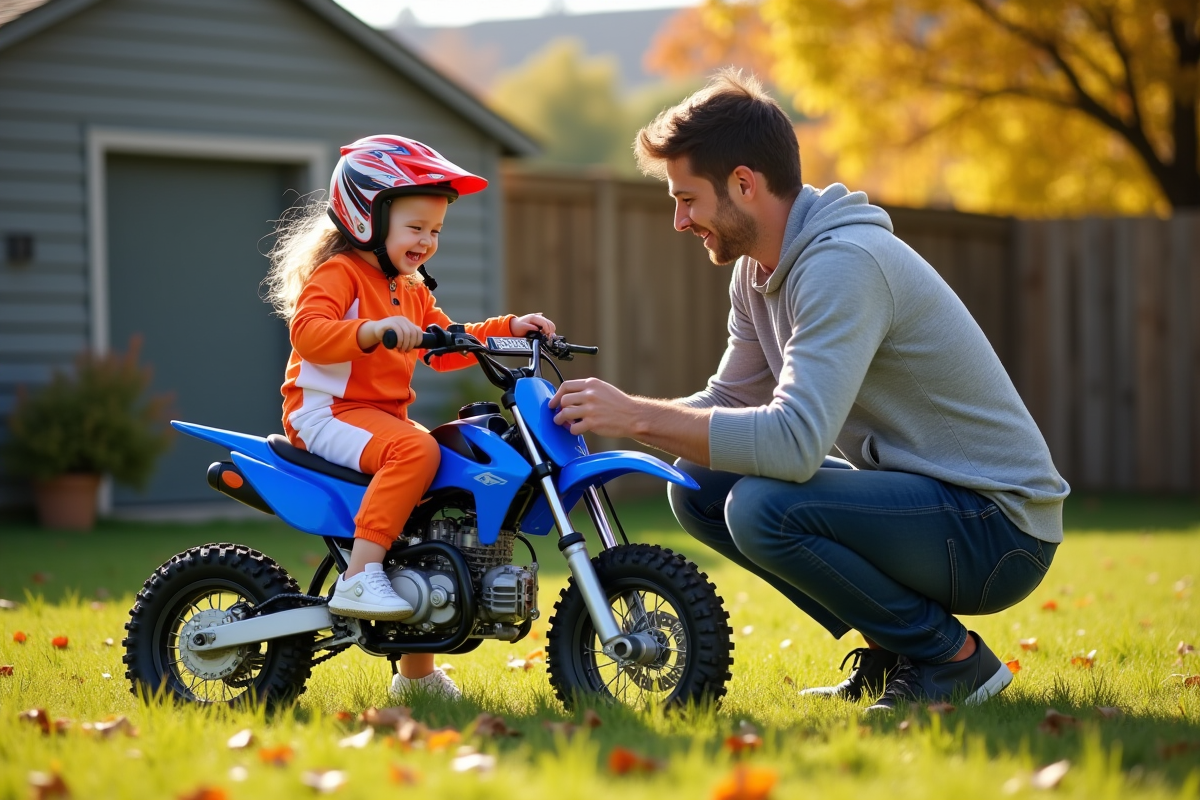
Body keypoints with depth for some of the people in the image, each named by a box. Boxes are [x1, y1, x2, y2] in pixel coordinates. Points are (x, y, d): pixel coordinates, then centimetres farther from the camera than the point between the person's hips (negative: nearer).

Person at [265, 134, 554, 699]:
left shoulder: (411, 290, 22)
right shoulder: (337, 273, -9)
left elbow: (446, 347, 25)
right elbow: (308, 332, -25)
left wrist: (509, 328, 14)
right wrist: (374, 330, -39)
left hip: (384, 415, 9)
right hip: (326, 413, -9)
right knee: (416, 450, -35)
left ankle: (417, 670, 14)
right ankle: (359, 578, -36)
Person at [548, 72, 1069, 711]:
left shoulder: (844, 263, -23)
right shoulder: (760, 268, 7)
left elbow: (794, 440, -33)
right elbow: (729, 401, 16)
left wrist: (637, 416, -25)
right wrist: (612, 416, -1)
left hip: (997, 529, -10)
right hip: (915, 491, 10)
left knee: (763, 508, -28)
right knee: (697, 486, 4)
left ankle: (953, 659, -9)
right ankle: (889, 653, 10)